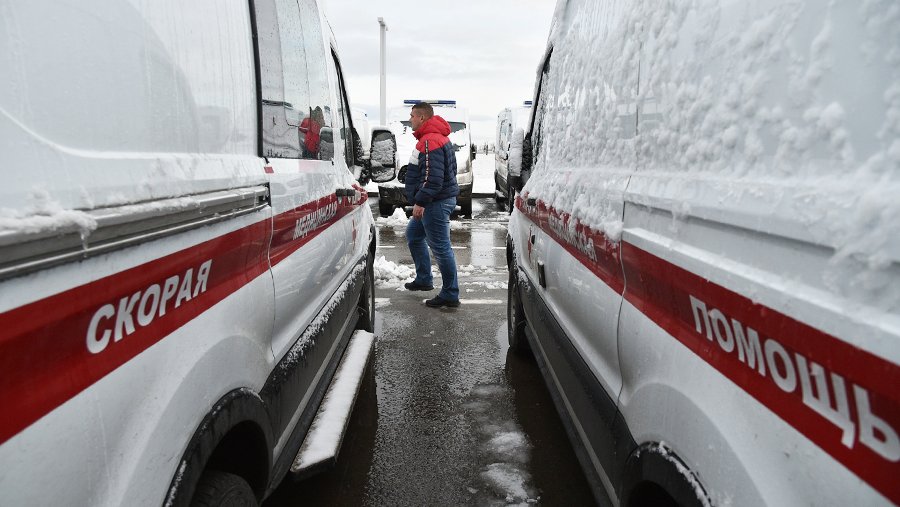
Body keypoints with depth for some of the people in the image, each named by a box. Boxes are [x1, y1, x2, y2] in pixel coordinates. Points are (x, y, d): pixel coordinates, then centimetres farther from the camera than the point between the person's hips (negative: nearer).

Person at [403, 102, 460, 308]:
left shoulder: (430, 142, -18)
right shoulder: (440, 138, 17)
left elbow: (433, 177, -27)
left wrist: (420, 202, -25)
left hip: (436, 203, -12)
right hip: (436, 201, 12)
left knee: (441, 248, -6)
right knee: (413, 234, 23)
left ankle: (450, 295, 0)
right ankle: (423, 279, 33)